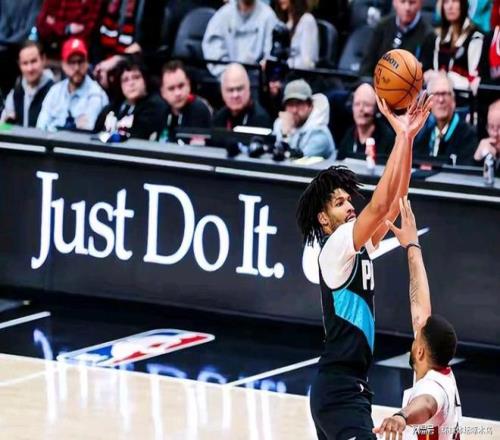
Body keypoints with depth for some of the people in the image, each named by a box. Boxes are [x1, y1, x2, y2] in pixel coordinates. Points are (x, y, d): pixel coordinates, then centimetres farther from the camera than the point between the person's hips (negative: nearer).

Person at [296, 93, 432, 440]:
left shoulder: (359, 246, 13)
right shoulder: (336, 247, -11)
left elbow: (395, 201, 11)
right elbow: (379, 205, -22)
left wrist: (408, 139, 2)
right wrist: (401, 136, -19)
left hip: (349, 384, 10)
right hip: (339, 386, -10)